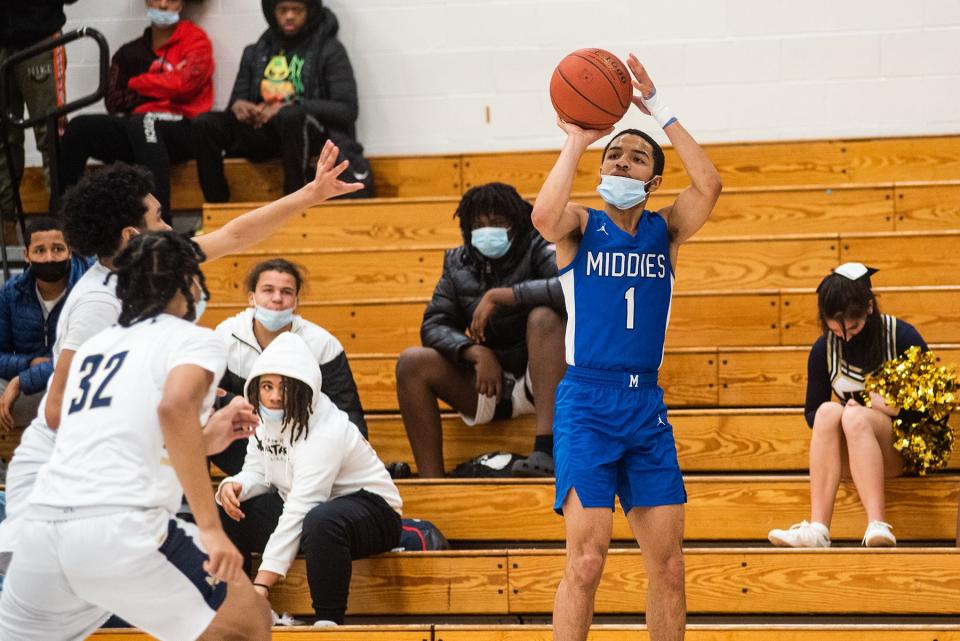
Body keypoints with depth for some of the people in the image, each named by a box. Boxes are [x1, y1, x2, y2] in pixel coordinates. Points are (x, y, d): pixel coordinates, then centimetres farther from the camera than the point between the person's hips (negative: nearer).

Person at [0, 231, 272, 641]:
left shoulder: (95, 345, 26)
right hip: (122, 531, -6)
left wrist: (207, 439, 34)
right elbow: (175, 407, -16)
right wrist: (211, 527, -16)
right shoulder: (194, 340, 6)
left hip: (40, 529, 6)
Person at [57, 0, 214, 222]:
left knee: (141, 123, -37)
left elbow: (185, 83, -9)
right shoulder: (131, 53, 19)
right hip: (135, 134, 5)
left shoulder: (195, 39, 8)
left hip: (182, 131, -5)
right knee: (80, 127, -18)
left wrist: (137, 84, 4)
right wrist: (162, 88, -3)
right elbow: (113, 102, 7)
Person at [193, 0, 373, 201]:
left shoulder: (329, 50, 2)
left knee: (290, 117, -39)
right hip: (262, 132, 4)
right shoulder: (255, 52, 15)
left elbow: (347, 110, -7)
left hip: (310, 132, -4)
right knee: (205, 124, -21)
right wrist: (237, 106, -11)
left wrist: (292, 106, -19)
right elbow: (239, 97, 16)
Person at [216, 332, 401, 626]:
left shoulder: (325, 433, -30)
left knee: (321, 522, -43)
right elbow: (257, 473, 6)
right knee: (222, 514, -6)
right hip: (300, 506, 8)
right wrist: (234, 486, -22)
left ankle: (329, 621, -27)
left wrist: (261, 585, -40)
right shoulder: (267, 419, -5)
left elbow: (297, 514, -35)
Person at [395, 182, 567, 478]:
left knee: (543, 316, -31)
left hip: (540, 383, -4)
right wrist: (476, 352, -21)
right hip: (487, 384, 4)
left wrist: (499, 296, -28)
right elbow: (434, 326, 0)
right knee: (412, 362, -15)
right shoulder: (458, 264, 5)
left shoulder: (538, 250, -7)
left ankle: (546, 451, -42)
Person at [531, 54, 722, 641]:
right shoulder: (581, 225, 2)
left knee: (668, 565, 4)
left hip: (648, 407, 4)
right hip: (587, 403, -4)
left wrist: (659, 110, -8)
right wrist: (577, 140, -14)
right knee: (587, 560, -13)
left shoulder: (665, 230, 10)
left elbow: (709, 185, -9)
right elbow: (544, 214, -23)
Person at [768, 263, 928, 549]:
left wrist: (897, 409, -18)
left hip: (899, 448, -3)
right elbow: (812, 415, 10)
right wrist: (842, 411, -11)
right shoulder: (824, 349, 2)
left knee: (855, 417, -34)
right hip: (847, 456, 3)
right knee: (829, 411, -31)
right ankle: (818, 528, -44)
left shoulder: (903, 337, -5)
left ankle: (877, 525, -48)